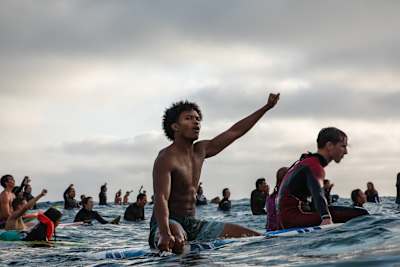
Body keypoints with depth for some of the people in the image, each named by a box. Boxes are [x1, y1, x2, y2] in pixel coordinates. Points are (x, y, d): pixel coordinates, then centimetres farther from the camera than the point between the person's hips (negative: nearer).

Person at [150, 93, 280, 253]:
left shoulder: (200, 151, 12)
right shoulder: (166, 158, -13)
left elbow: (235, 132, 20)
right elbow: (161, 198, -25)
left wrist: (267, 107, 24)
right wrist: (165, 234, -42)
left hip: (192, 224, 9)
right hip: (166, 223, -8)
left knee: (255, 238, 1)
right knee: (176, 243, -47)